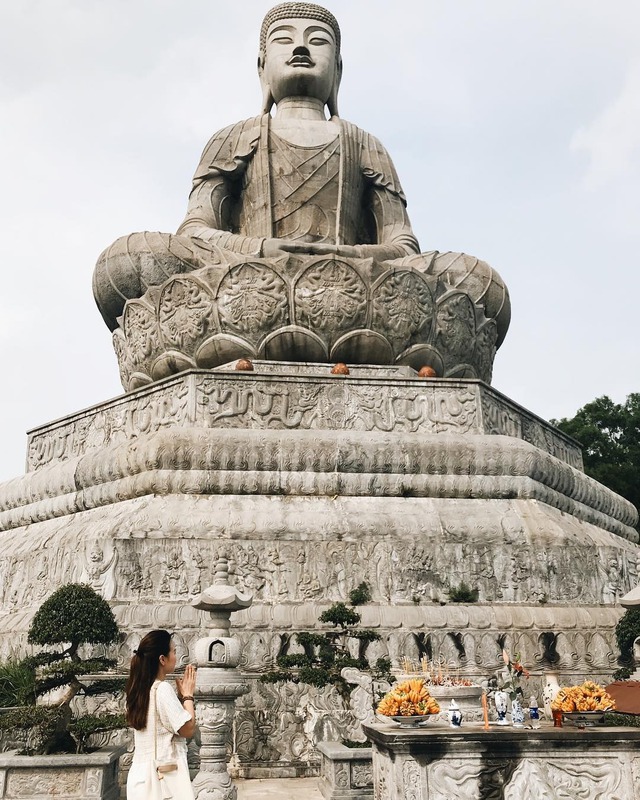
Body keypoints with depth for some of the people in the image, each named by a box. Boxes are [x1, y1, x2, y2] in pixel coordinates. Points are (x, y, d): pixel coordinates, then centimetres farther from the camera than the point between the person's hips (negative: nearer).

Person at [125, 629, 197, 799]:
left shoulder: (140, 688, 9)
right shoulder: (163, 689, -17)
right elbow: (188, 730, -13)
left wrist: (181, 694, 11)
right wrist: (188, 695, -3)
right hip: (165, 775, -8)